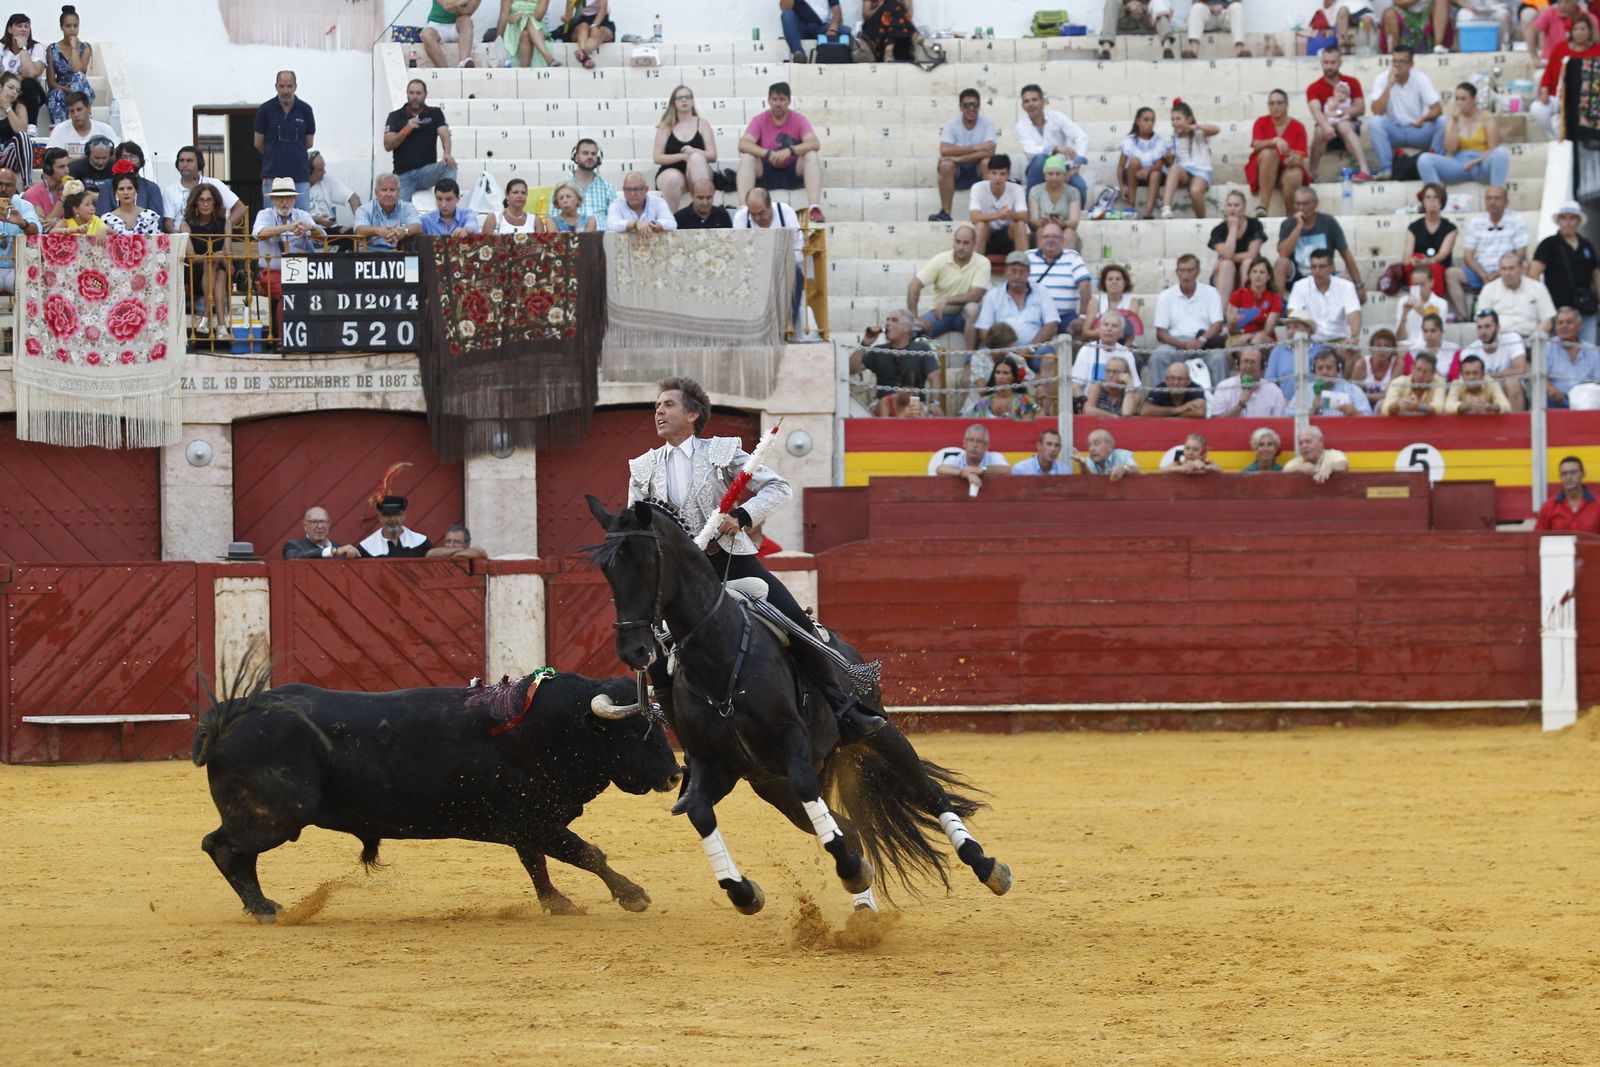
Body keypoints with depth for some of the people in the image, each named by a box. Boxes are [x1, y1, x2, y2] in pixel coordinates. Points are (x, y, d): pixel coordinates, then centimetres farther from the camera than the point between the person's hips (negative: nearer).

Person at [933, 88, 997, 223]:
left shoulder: (988, 123, -9)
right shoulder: (951, 125, -7)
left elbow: (989, 152, -23)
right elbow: (944, 150, -23)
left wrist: (959, 158, -27)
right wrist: (975, 148, -28)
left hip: (979, 171, -1)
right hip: (958, 173, 1)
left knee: (987, 162, -33)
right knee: (945, 164, -31)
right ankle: (945, 213, -32)